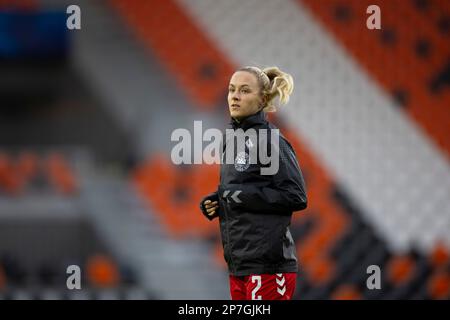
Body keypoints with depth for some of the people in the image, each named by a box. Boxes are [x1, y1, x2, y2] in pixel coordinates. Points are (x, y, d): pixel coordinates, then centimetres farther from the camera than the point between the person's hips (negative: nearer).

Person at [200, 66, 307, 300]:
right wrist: (217, 202, 6)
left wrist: (244, 195, -16)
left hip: (268, 265, -8)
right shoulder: (232, 140, 14)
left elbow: (296, 197, -13)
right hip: (239, 263, 8)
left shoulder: (270, 140, -10)